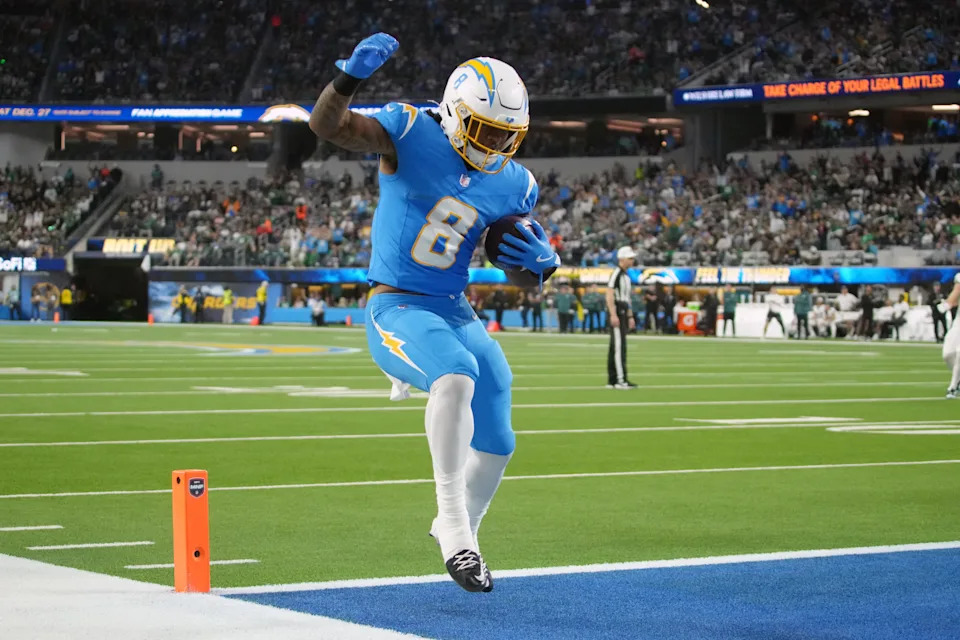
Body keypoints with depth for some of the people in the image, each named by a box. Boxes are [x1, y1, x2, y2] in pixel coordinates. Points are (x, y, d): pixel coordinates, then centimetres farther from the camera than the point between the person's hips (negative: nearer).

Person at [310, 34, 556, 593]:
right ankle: (453, 523, -27)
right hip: (396, 310, -6)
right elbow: (326, 125, -23)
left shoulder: (512, 185, 5)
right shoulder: (411, 133, -10)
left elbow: (524, 261, 16)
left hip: (456, 313, 6)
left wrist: (542, 258, -7)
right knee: (456, 377, -36)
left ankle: (460, 533, 39)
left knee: (495, 445, 9)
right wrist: (352, 75, -41)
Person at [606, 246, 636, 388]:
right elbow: (609, 295, -19)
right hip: (616, 313, -10)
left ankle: (612, 380, 14)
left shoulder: (626, 276, 19)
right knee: (619, 346, -13)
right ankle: (620, 380, -16)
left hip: (623, 313, 10)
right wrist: (613, 315, -26)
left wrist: (630, 317, 23)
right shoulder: (616, 274, -12)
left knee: (615, 347, 11)